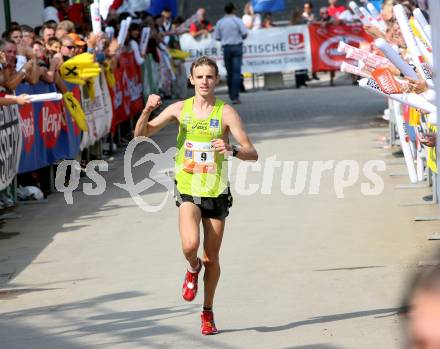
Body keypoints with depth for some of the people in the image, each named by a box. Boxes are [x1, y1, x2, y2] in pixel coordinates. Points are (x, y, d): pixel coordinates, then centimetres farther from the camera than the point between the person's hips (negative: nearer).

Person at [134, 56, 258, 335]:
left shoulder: (226, 112, -6)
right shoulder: (180, 109, 2)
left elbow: (252, 154, -11)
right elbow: (141, 134, 6)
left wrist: (232, 150, -32)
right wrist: (148, 111, -14)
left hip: (217, 193, 0)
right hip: (188, 190, 0)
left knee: (212, 258, 6)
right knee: (190, 245, -23)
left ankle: (208, 313, 25)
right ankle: (193, 268, 13)